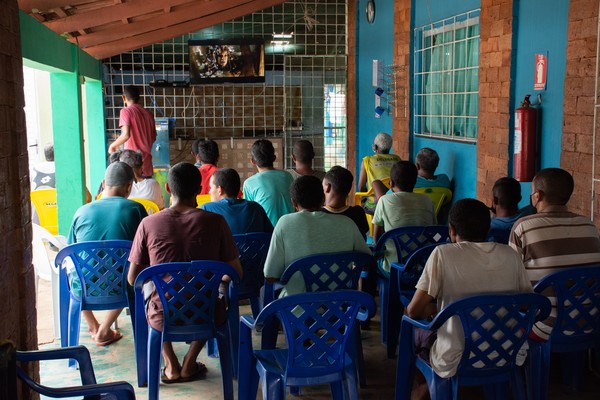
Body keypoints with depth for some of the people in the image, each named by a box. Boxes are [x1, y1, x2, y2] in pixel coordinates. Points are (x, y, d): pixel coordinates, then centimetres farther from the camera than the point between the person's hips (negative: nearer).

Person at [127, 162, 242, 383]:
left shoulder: (149, 224, -9)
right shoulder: (215, 221, -10)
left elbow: (132, 279, -2)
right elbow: (236, 273, -4)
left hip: (162, 318, 0)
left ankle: (171, 366, 26)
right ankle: (189, 364, 27)